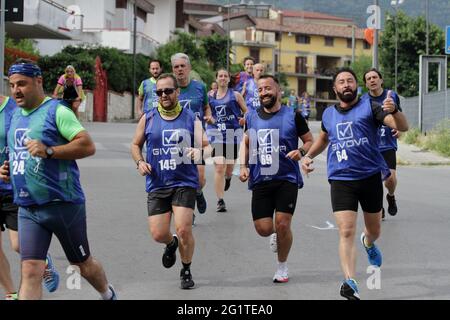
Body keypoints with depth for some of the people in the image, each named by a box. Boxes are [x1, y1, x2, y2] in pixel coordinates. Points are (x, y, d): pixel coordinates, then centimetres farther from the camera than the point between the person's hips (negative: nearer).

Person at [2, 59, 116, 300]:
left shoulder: (56, 111, -10)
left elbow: (88, 146, -18)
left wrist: (48, 151, -26)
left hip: (63, 204, -5)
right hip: (27, 208, 5)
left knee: (83, 263, 13)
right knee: (30, 271, -6)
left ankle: (108, 295, 41)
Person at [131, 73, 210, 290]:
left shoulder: (190, 118, 2)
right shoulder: (148, 119, 6)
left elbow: (204, 144, -5)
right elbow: (136, 145, 16)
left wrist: (199, 150, -28)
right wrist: (140, 162, -3)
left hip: (184, 183, -2)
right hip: (157, 184, 2)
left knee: (183, 229, -14)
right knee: (158, 234, -3)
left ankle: (186, 271, 12)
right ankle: (172, 243, 37)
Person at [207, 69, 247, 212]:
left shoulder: (235, 95, 3)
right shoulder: (210, 96, 8)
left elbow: (246, 111, 7)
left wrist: (244, 119, -13)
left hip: (233, 133, 0)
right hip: (216, 134, 0)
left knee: (229, 166, 11)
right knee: (219, 167, -12)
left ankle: (228, 177, 50)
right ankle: (220, 201, -8)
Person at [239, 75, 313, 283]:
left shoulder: (293, 116, -2)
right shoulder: (252, 117, 7)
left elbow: (310, 141, 6)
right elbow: (246, 142, 21)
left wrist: (301, 152, -15)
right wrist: (244, 166, 8)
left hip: (287, 179, -3)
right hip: (260, 180, 3)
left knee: (282, 225, -9)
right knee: (263, 229, -4)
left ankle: (282, 266, 16)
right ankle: (275, 234, 35)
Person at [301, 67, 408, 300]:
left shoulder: (369, 107, -2)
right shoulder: (328, 114, 10)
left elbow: (402, 127, -14)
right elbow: (323, 138, 31)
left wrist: (394, 111, -35)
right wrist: (308, 155, 14)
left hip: (371, 176, -1)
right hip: (341, 179, 1)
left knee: (374, 230, 16)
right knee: (346, 232, -15)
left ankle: (368, 244, 53)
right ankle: (350, 283, -21)